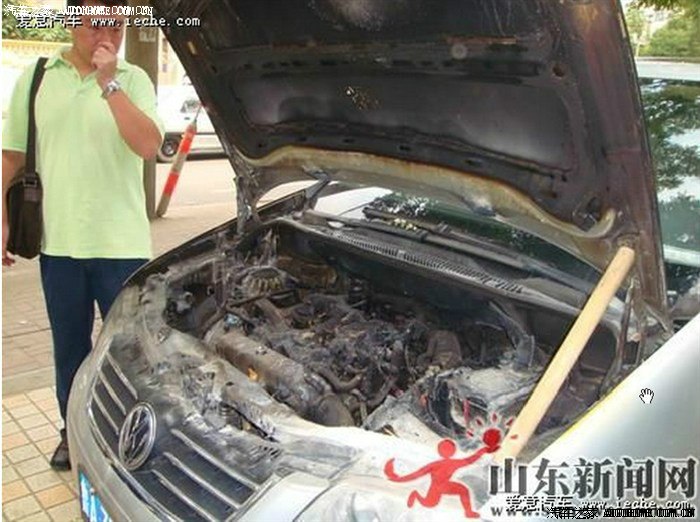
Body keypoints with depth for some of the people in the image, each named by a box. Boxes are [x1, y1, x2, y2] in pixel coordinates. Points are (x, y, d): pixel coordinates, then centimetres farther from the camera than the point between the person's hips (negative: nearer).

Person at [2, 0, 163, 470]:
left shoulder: (133, 80, -2)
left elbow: (149, 146, -18)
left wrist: (109, 83, -20)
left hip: (122, 243, -2)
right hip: (58, 242, 3)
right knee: (69, 345, 17)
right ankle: (73, 431, 37)